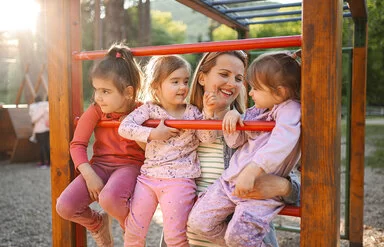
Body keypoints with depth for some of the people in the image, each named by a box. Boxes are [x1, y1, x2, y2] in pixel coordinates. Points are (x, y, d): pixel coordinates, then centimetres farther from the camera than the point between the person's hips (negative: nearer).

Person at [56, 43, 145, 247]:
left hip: (130, 164, -3)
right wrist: (90, 176, -18)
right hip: (100, 164, 3)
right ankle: (98, 223, 19)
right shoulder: (95, 110, -4)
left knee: (110, 199, -37)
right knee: (64, 207, -18)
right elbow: (77, 144, -6)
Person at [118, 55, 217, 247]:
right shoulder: (149, 109, 2)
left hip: (179, 180, -1)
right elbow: (124, 127, -9)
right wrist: (153, 134, -17)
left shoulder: (192, 112, 4)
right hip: (148, 177, 2)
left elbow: (208, 138, -5)